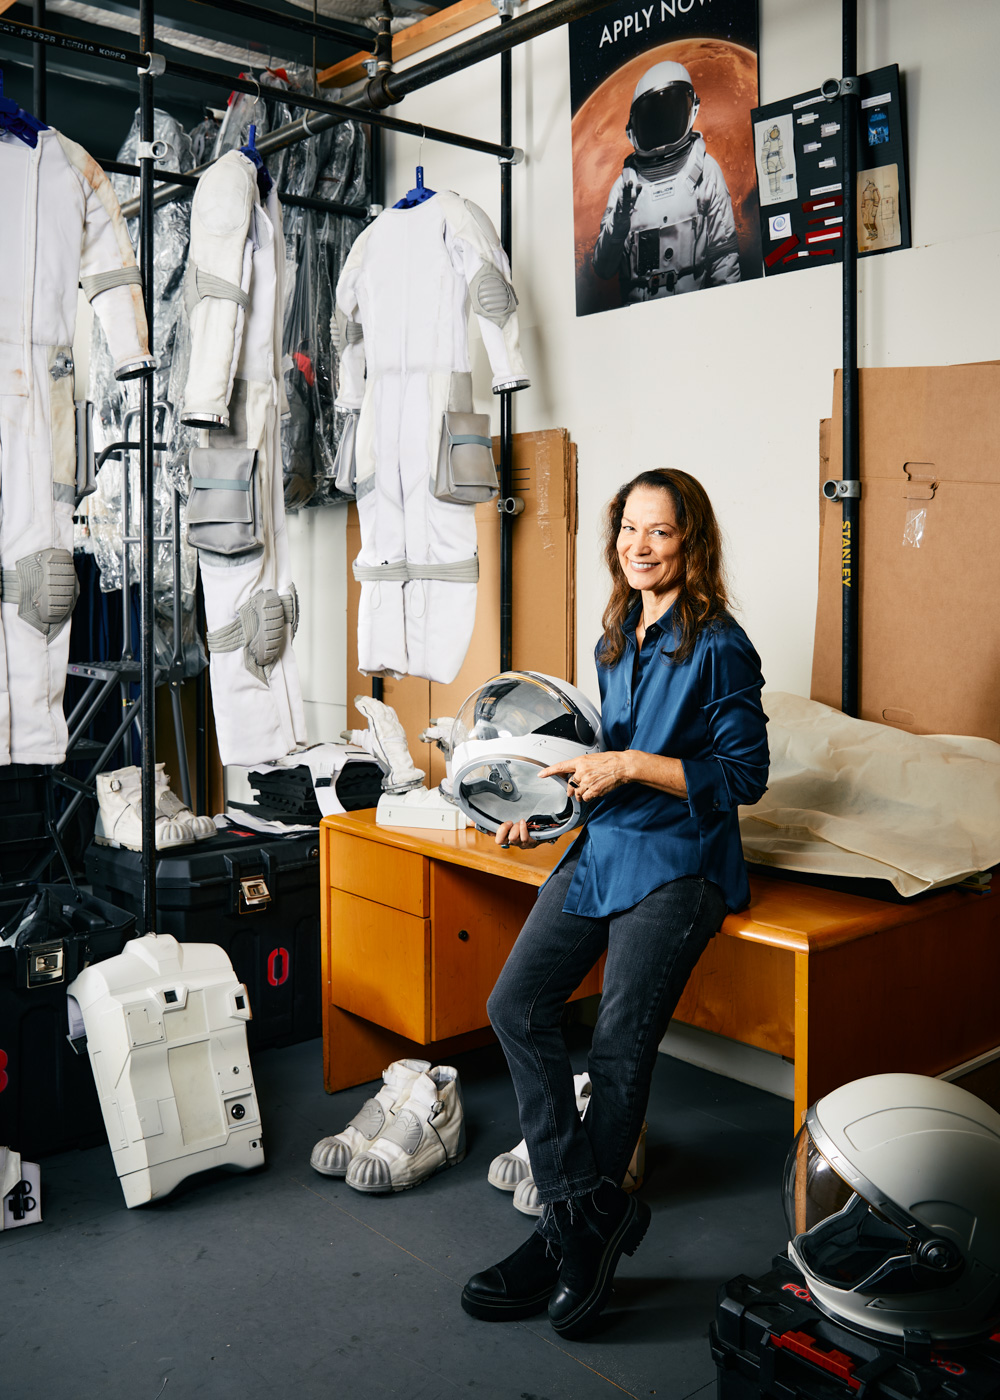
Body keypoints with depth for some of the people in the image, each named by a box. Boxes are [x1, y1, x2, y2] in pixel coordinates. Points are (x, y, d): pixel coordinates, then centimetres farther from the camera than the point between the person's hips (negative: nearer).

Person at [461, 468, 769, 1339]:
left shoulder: (718, 645, -8)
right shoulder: (618, 639, 15)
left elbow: (744, 774, -11)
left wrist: (632, 767, -17)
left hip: (675, 864, -7)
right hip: (600, 846, 8)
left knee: (619, 1049, -9)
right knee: (517, 1004, -8)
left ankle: (578, 1237, 11)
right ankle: (588, 1210, -1)